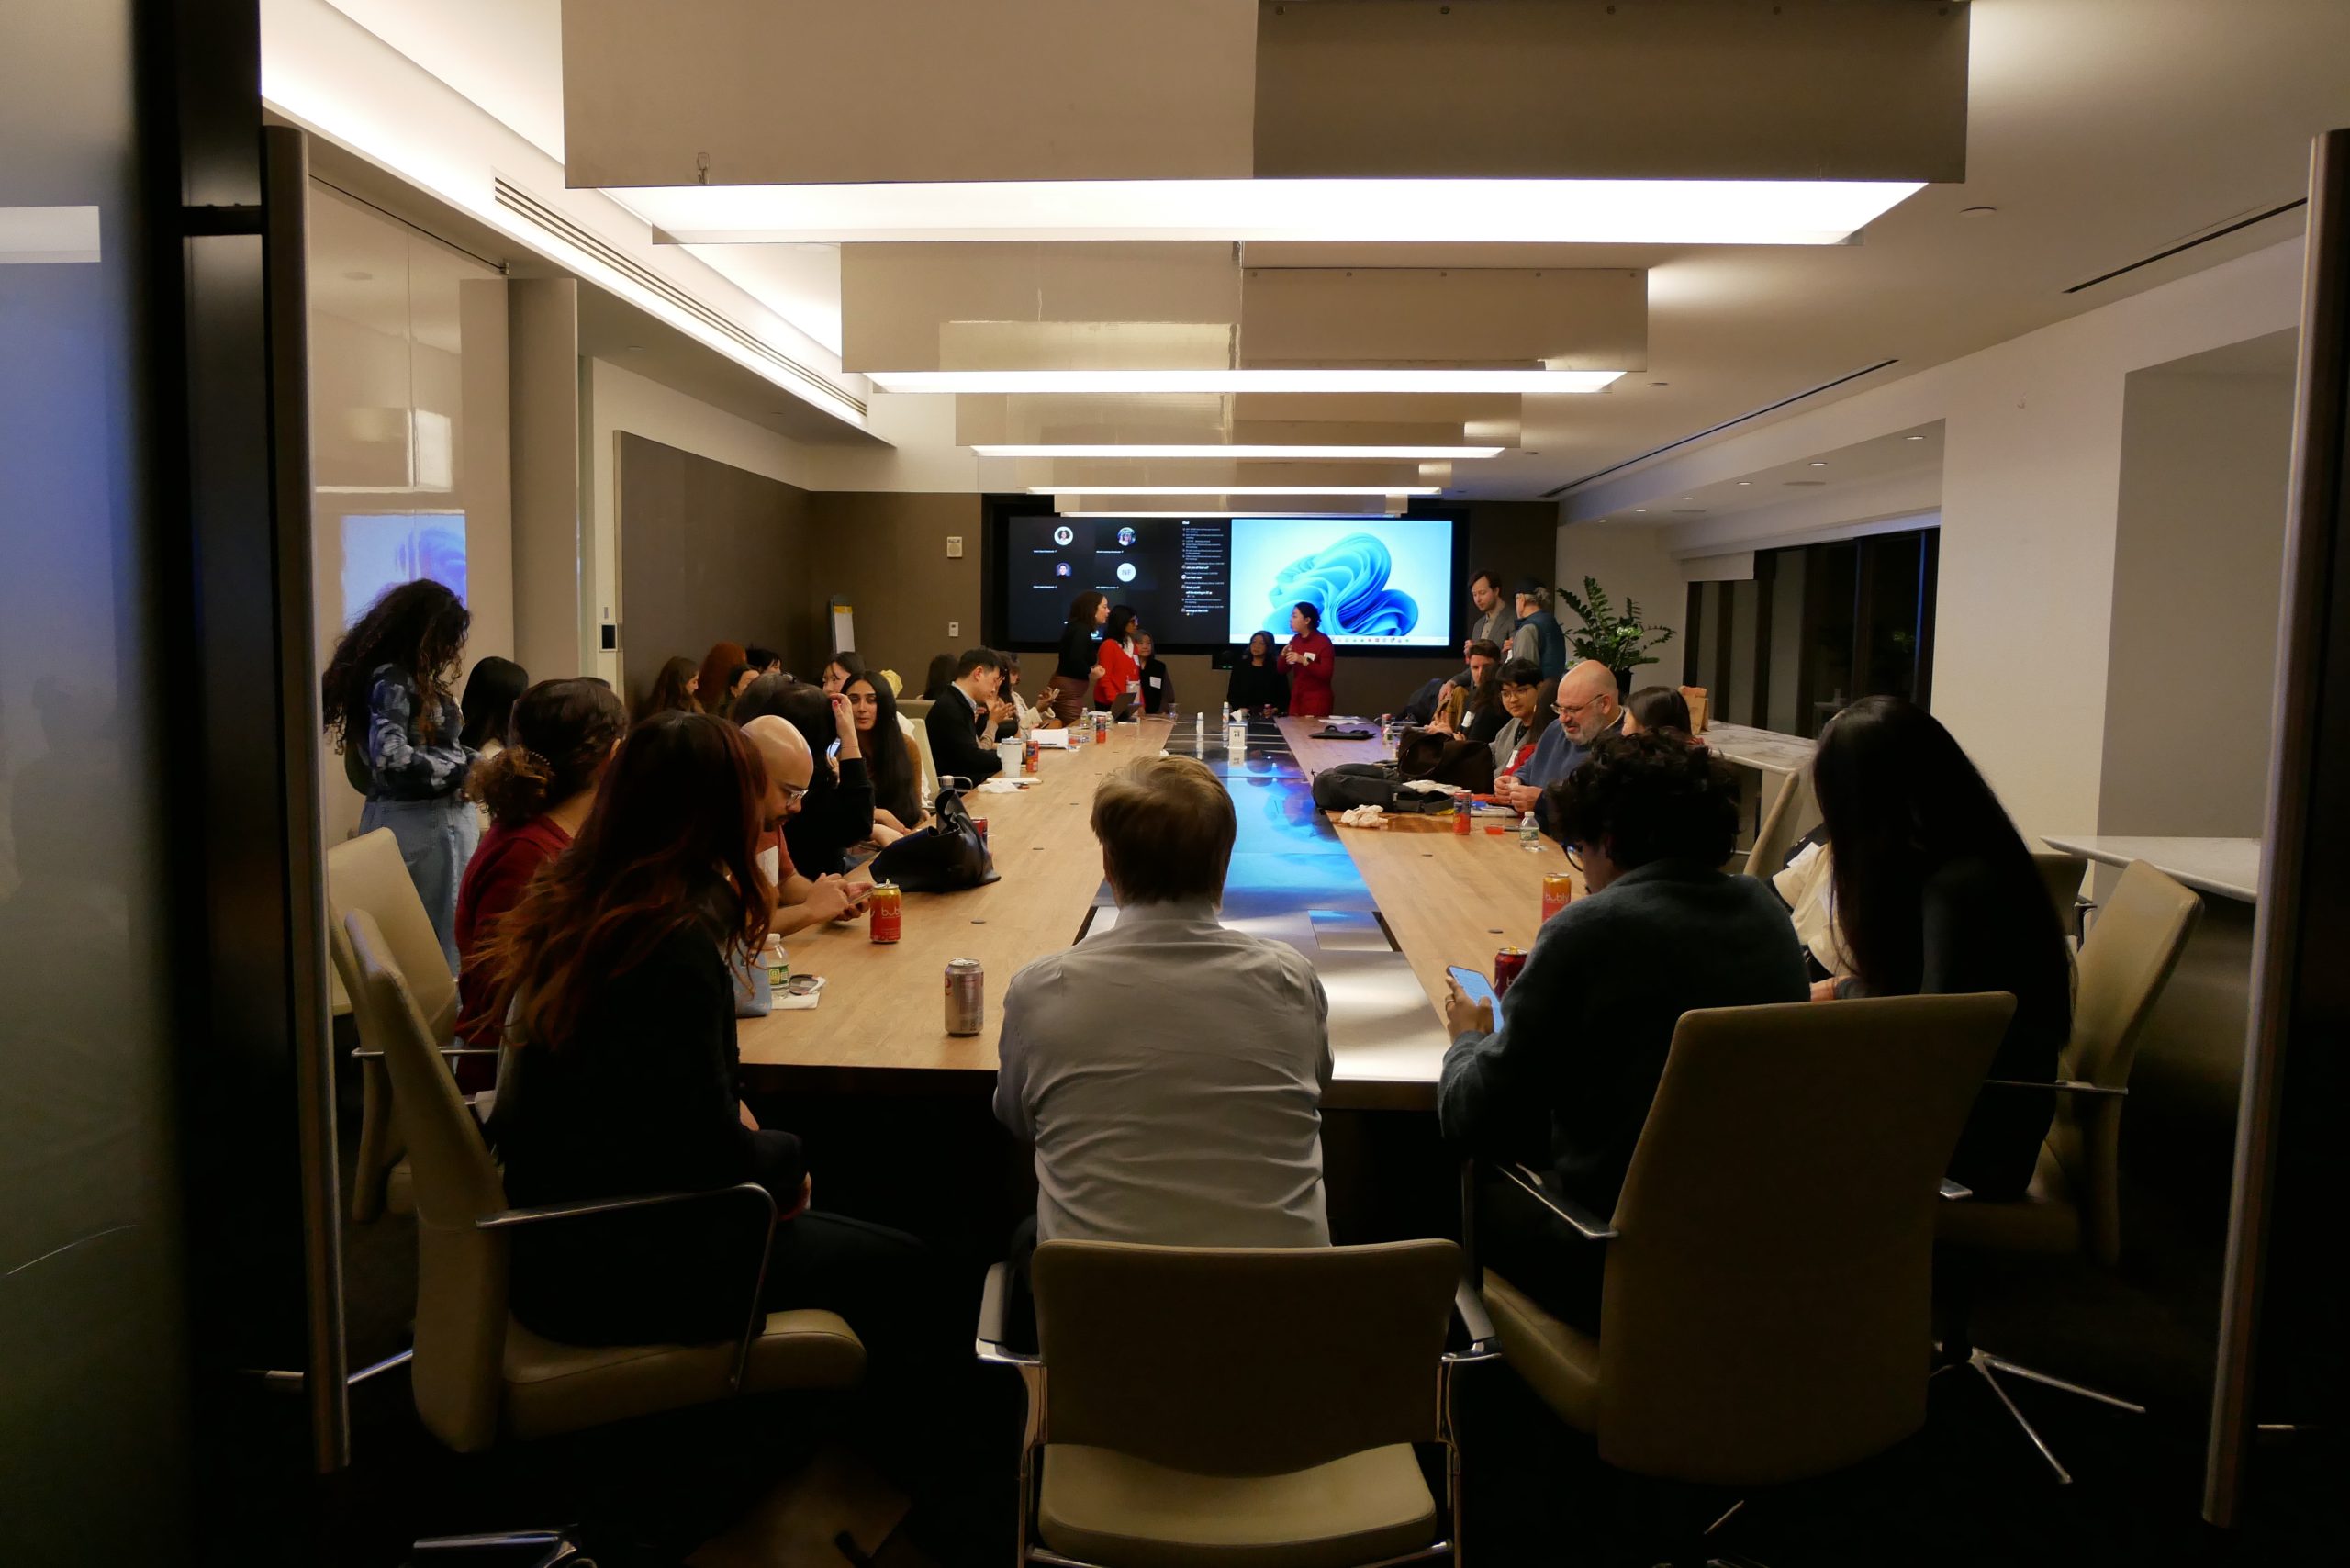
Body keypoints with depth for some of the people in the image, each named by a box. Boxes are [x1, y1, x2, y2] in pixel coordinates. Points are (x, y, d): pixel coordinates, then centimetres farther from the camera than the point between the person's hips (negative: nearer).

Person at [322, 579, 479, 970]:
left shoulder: (412, 677, 11)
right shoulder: (392, 680, -15)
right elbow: (390, 759, -25)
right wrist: (465, 767, -18)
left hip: (436, 817, 9)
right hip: (423, 822, -9)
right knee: (442, 943, -5)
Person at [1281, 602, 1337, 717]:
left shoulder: (1323, 642, -12)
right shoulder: (1295, 640, 6)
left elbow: (1326, 673, -19)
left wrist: (1303, 661, -28)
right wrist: (1283, 656, -11)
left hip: (1317, 700, -6)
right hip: (1297, 697, 6)